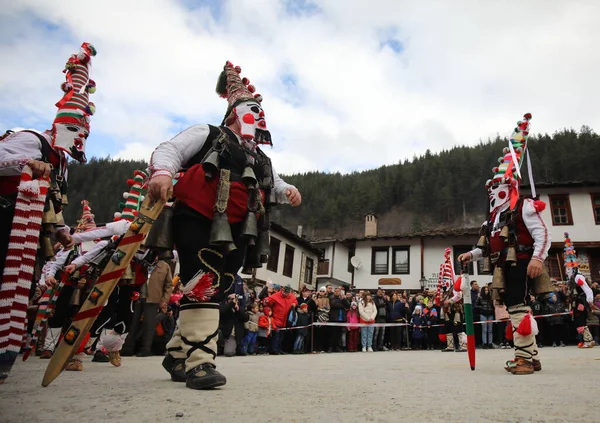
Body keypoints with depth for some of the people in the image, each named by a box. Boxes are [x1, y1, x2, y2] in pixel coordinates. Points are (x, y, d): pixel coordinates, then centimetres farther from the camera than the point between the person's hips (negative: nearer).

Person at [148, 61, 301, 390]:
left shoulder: (260, 160, 28)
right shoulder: (207, 135, 10)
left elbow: (273, 184, 24)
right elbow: (168, 151, 2)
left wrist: (288, 191, -1)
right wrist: (162, 172, -20)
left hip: (234, 235, 7)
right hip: (198, 223, -6)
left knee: (217, 290, 5)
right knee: (205, 286, -19)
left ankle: (177, 355, 20)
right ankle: (199, 361, -16)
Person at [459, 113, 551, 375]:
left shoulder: (523, 208, -3)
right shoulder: (494, 217, 21)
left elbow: (542, 235, -12)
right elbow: (490, 246, 22)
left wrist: (537, 258, -25)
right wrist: (471, 255, 10)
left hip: (520, 265, -9)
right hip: (504, 268, 9)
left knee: (518, 309, -14)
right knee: (516, 309, 10)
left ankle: (523, 358, -9)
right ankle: (531, 357, 17)